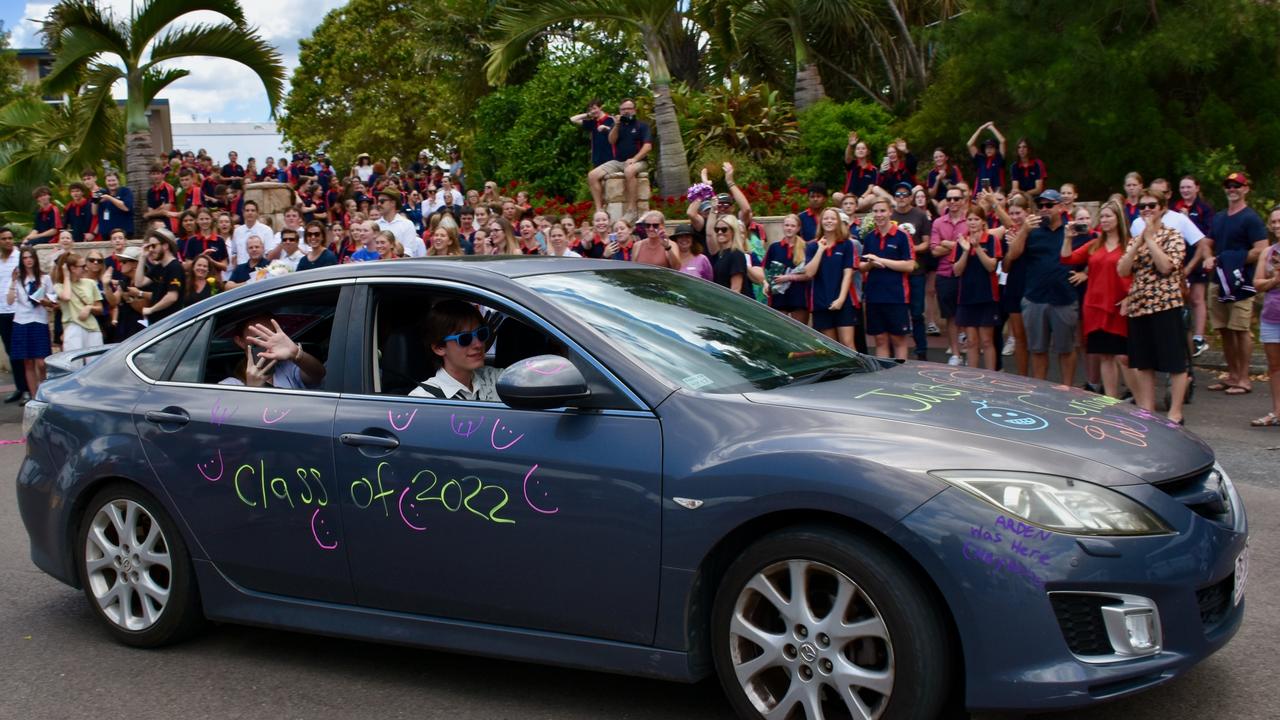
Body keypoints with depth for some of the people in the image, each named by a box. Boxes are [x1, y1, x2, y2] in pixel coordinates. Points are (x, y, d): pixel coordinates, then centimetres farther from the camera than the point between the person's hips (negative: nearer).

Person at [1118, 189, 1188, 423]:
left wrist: (1150, 237, -11)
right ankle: (1146, 410, 15)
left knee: (1174, 362, -2)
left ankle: (1175, 413, 2)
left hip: (1165, 305, -6)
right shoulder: (1134, 239, 14)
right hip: (1138, 306, 6)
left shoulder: (1173, 236, -2)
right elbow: (1122, 270, 2)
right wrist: (1139, 241, -6)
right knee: (1143, 364, 9)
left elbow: (1166, 266, -18)